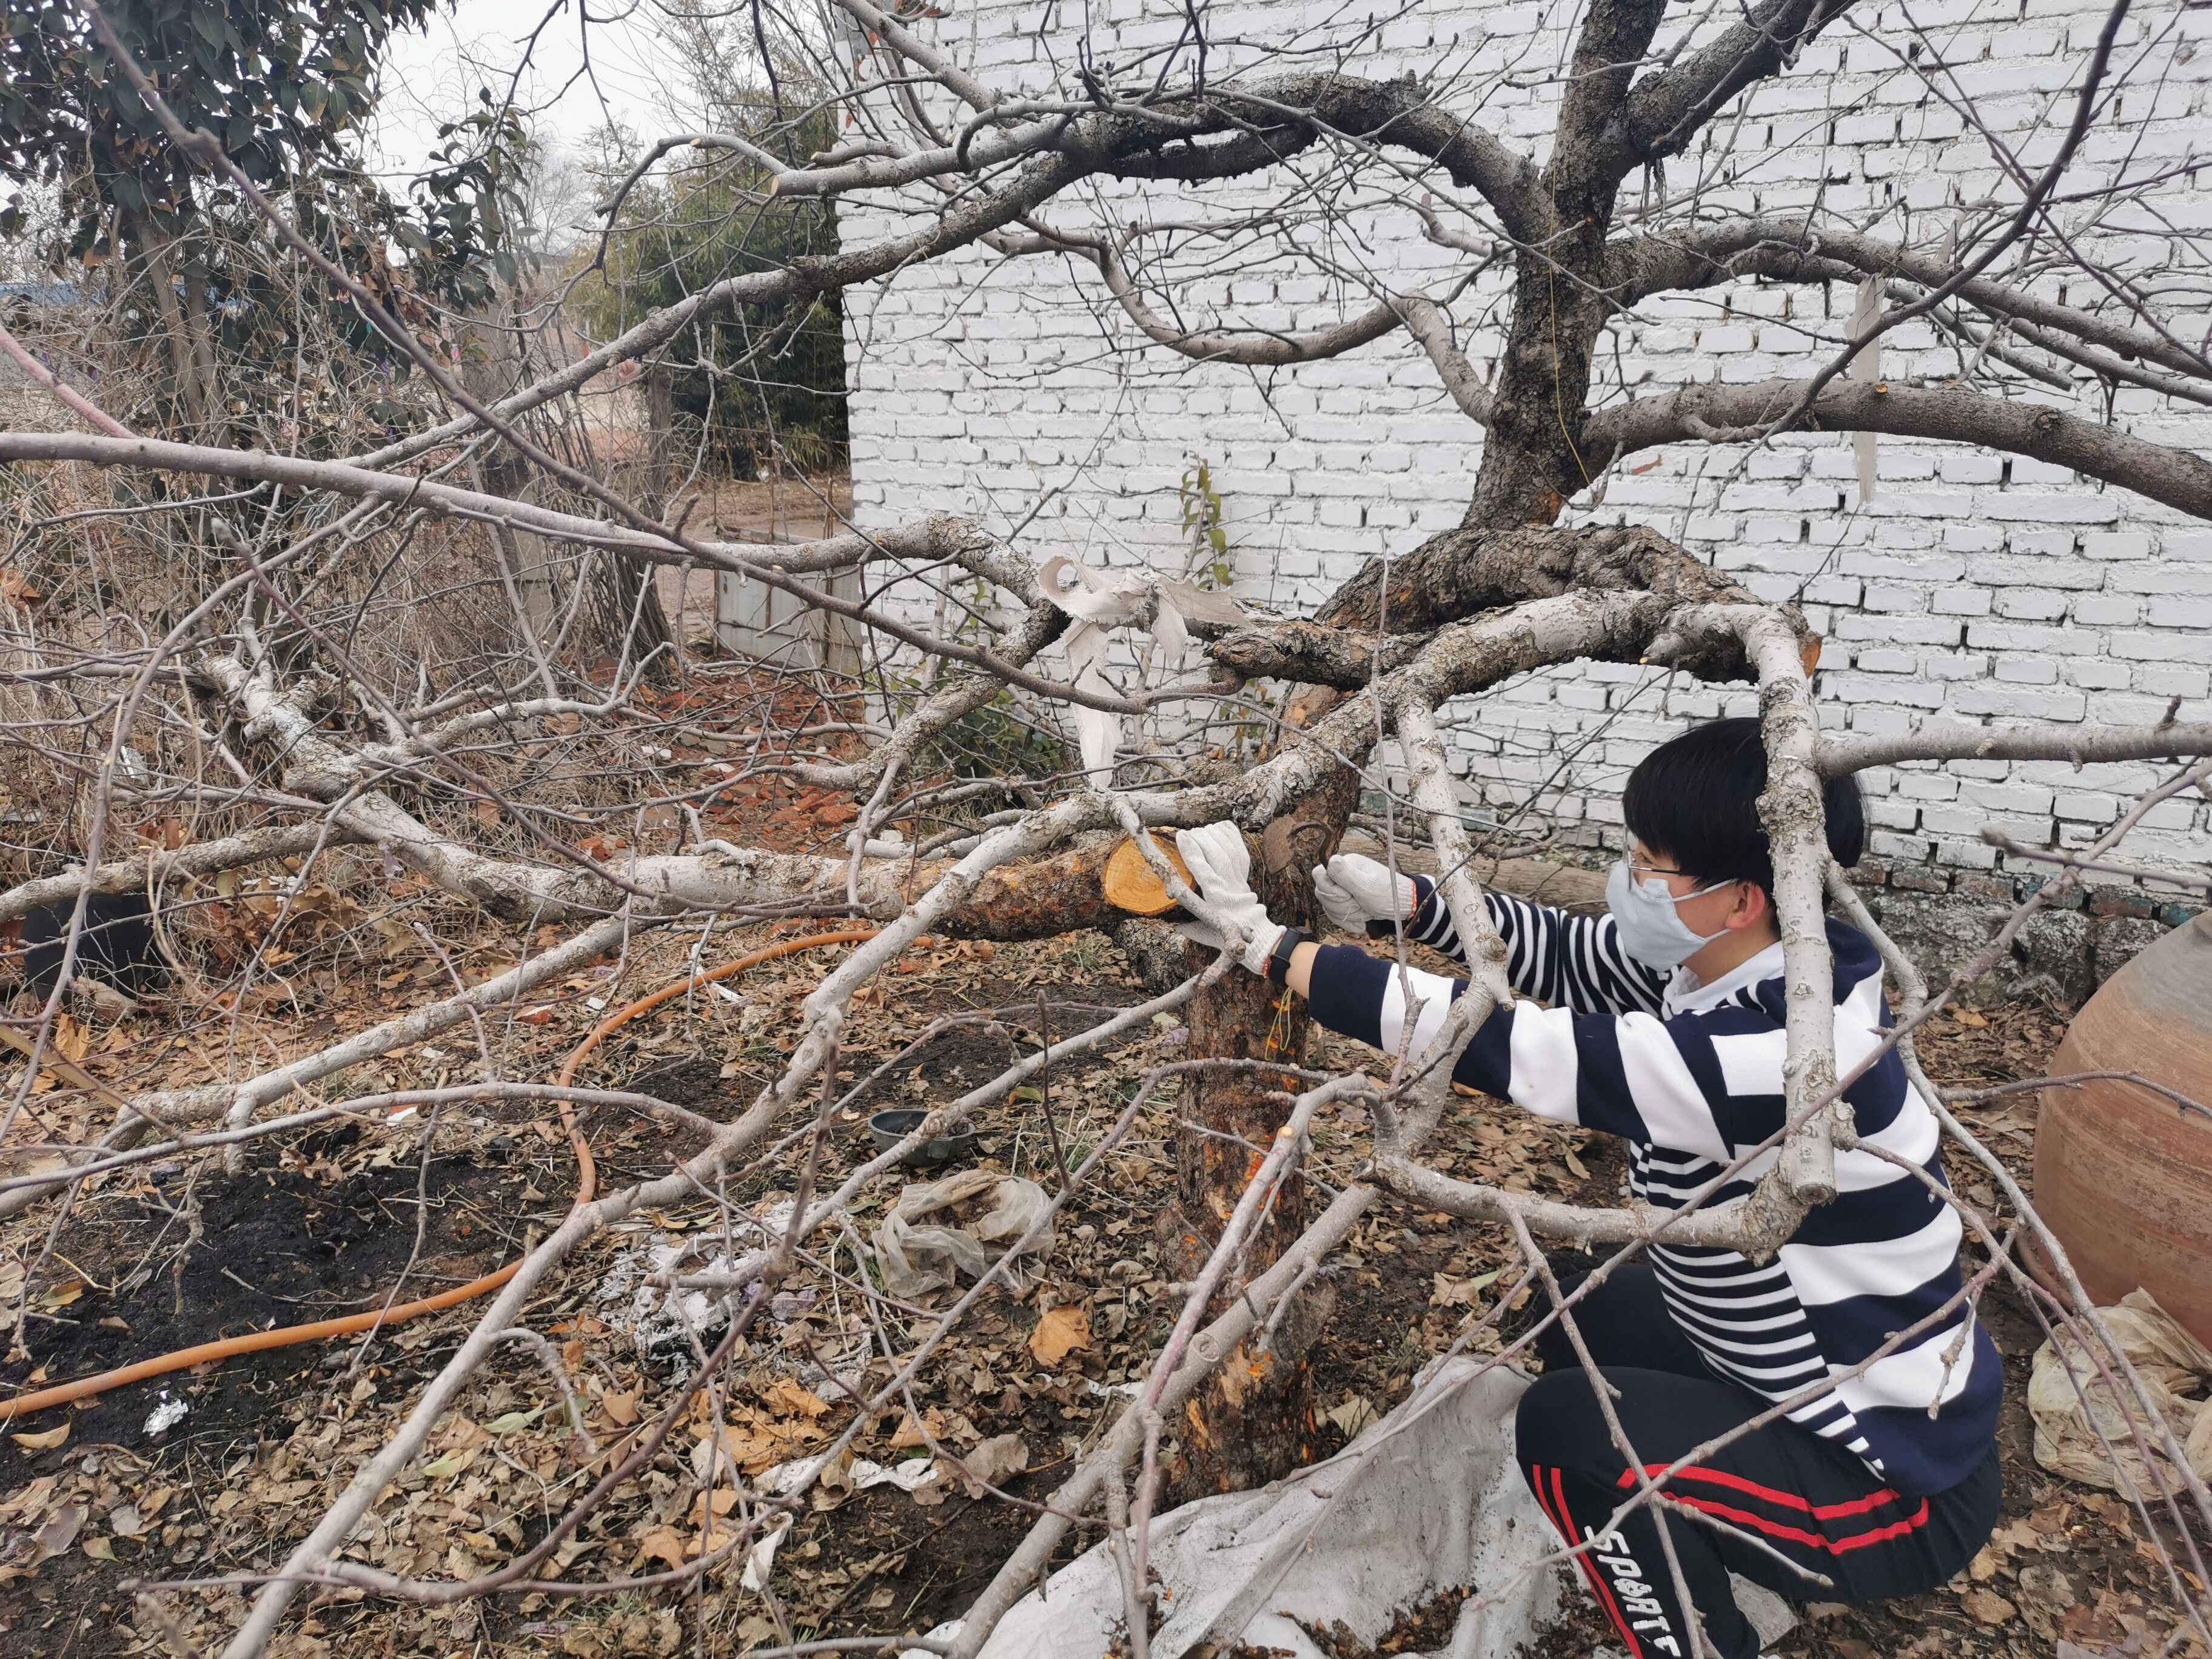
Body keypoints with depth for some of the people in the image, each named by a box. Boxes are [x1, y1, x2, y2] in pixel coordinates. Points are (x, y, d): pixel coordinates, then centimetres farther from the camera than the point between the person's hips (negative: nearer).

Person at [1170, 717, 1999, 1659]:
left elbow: (1505, 1045, -36)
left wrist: (1263, 942, -30)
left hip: (1902, 1486, -9)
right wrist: (1402, 902, -13)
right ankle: (1779, 1559, 29)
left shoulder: (1777, 1059, -36)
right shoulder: (1739, 966, -10)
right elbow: (1567, 956, 2)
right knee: (1577, 1309, 16)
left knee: (1566, 1431, -17)